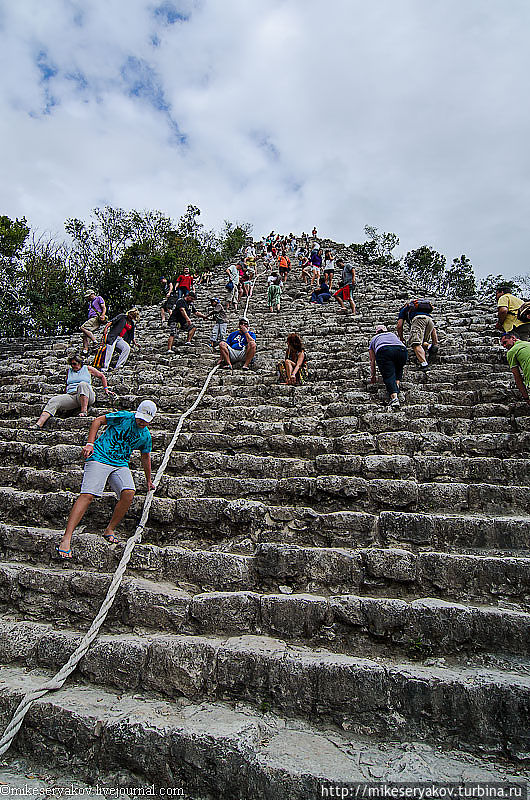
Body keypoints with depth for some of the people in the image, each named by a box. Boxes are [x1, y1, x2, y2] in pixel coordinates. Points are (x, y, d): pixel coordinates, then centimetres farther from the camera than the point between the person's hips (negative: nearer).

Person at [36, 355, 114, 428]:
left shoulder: (88, 369, 17)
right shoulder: (69, 371, 28)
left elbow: (102, 376, 23)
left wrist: (106, 389, 18)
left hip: (86, 396, -4)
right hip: (71, 396, 4)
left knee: (83, 384, -37)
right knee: (53, 401, -22)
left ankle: (84, 410, -45)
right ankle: (38, 425, -37)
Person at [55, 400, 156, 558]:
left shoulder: (146, 436, 12)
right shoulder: (124, 417, -3)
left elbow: (145, 457, 25)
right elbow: (98, 420, 2)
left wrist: (148, 481, 33)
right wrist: (90, 443, -8)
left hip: (121, 465, 4)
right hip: (99, 457, -4)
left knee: (129, 493, -20)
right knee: (88, 495, -18)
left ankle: (109, 530, -1)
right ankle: (66, 538, -16)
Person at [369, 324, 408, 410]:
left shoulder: (374, 339, 35)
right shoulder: (393, 335, 42)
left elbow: (372, 361, 35)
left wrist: (373, 375, 47)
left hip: (384, 350, -2)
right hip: (402, 350, 3)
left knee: (388, 375, -7)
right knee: (398, 370, 27)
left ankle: (394, 397, -29)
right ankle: (397, 384, 2)